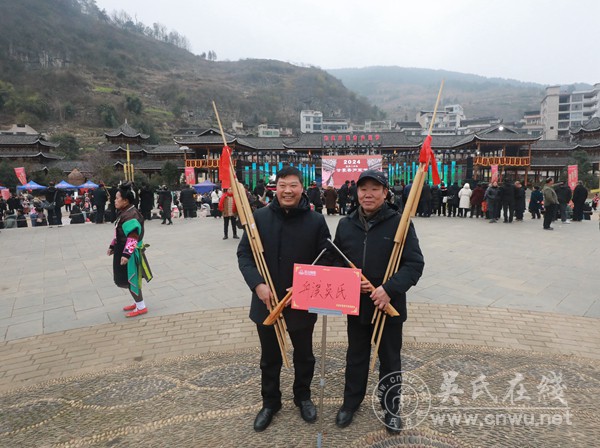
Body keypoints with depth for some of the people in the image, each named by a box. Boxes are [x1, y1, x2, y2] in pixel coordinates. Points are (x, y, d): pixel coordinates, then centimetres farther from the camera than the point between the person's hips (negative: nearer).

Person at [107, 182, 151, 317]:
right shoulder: (124, 212, 10)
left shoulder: (131, 215, -22)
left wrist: (126, 254, -29)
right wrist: (112, 246, 19)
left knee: (130, 279, 0)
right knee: (126, 279, 18)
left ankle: (141, 307, 12)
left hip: (129, 252, -10)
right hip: (122, 250, 10)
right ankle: (138, 302, 32)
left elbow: (133, 237, -26)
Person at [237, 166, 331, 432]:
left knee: (304, 356, 21)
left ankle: (303, 396, 46)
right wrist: (257, 284, -18)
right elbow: (244, 253, -4)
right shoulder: (259, 217, -6)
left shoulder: (316, 221, -8)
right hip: (267, 303, 1)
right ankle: (270, 402, 42)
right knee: (270, 358, 19)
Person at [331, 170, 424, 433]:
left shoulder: (399, 223, -11)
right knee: (356, 357, 20)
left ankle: (391, 408, 38)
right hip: (356, 305, 3)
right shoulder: (345, 224, 1)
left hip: (390, 306, -2)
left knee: (390, 360, 16)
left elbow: (415, 264, -14)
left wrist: (389, 288, -25)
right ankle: (351, 402, 41)